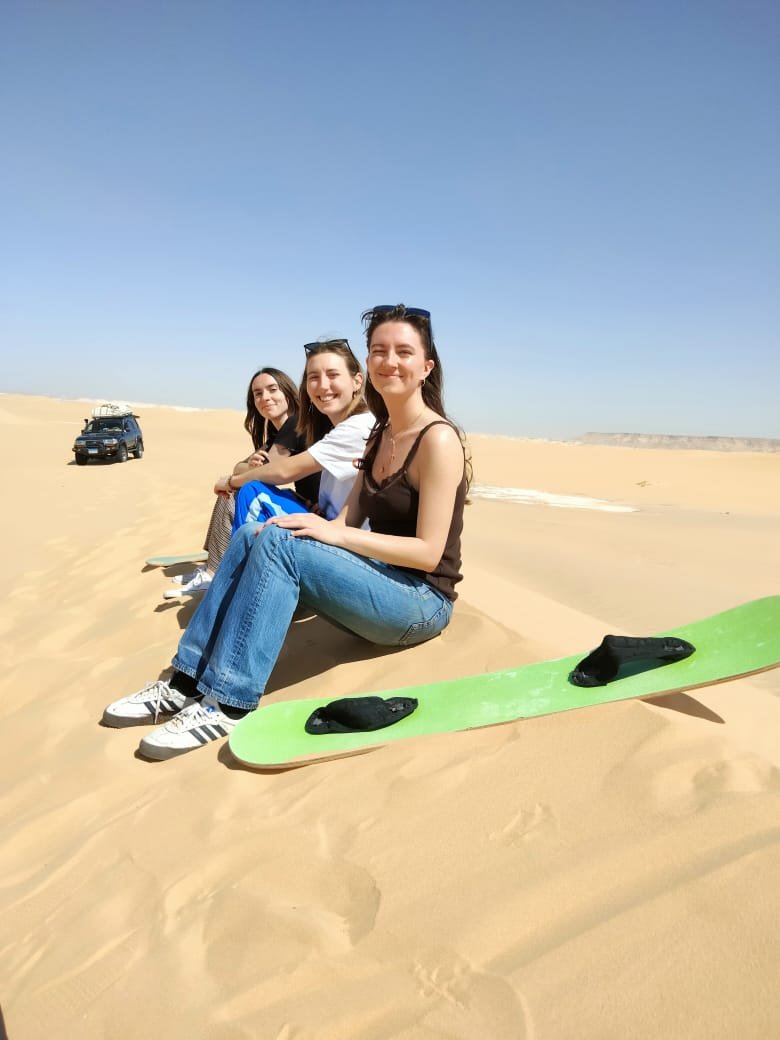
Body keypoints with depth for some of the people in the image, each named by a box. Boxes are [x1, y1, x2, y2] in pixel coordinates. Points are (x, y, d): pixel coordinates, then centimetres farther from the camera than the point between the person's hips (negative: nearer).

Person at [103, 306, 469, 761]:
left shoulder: (438, 439, -15)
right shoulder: (381, 433, 11)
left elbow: (429, 552, -20)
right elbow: (349, 520, 10)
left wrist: (334, 534, -22)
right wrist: (309, 525, -10)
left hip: (422, 600, -8)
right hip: (380, 580, 8)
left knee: (278, 544, -26)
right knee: (253, 535, -9)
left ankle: (228, 702, -20)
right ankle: (187, 681, -8)